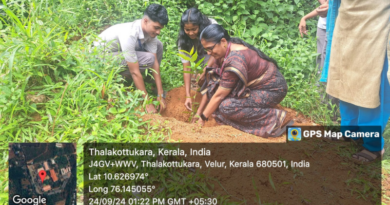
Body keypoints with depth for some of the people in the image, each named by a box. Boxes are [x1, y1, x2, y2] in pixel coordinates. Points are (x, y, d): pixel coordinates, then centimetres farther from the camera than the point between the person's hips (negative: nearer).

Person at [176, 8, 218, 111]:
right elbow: (186, 68, -26)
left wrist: (205, 71, -36)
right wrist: (188, 96, -32)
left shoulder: (212, 25, -30)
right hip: (201, 59, 1)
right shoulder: (183, 40, -25)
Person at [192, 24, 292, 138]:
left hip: (272, 90, -10)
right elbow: (212, 86, 3)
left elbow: (219, 95, -24)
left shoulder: (235, 61, -30)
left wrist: (203, 118, -13)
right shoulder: (225, 50, -1)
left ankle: (275, 117, -16)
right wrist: (199, 112, 4)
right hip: (255, 85, 10)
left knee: (227, 107, -25)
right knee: (214, 80, -4)